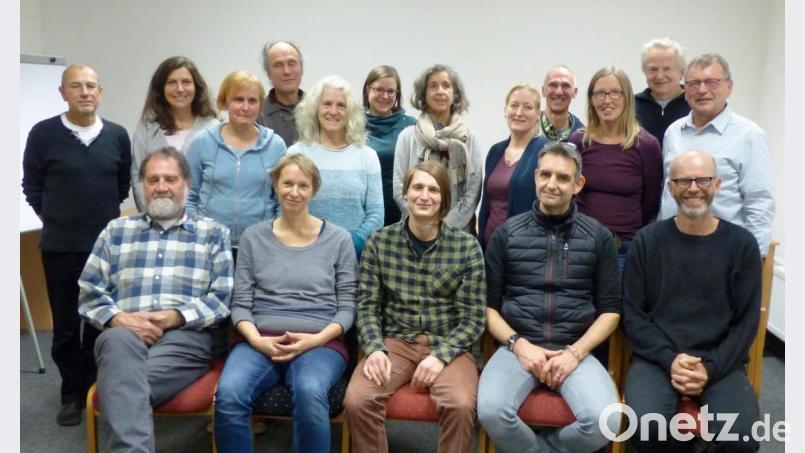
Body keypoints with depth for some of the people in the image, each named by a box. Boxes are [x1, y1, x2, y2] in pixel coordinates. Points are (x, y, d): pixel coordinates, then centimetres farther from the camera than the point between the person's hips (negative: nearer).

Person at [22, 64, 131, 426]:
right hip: (60, 246, -1)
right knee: (65, 327, 8)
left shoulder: (118, 135, -1)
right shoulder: (43, 133, -7)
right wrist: (54, 219, 8)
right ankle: (72, 393, 25)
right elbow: (31, 186, 4)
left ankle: (95, 388, 29)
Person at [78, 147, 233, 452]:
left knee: (122, 384, -34)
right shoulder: (116, 231, 22)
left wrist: (176, 317, -11)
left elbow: (223, 297, 4)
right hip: (124, 335, 2)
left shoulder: (213, 233, 15)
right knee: (118, 340, -38)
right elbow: (89, 292, 14)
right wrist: (117, 318, -8)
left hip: (185, 337, -2)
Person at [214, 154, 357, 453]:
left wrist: (317, 339, -11)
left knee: (310, 393, -36)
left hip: (321, 342, -1)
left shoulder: (338, 239, 9)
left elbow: (347, 307, 5)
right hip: (261, 341, 2)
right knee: (228, 394, -31)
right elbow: (240, 303, 8)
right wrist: (256, 340, -10)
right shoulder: (253, 237, 12)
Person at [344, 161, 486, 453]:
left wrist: (440, 355, -15)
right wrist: (375, 348, -14)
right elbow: (367, 306, 3)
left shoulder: (467, 247, 0)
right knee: (357, 401, -26)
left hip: (448, 345, 0)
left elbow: (473, 318, -1)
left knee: (461, 406, -30)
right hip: (394, 342, 1)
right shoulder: (379, 242, 4)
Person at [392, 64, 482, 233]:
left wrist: (448, 226, -10)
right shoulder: (408, 136, 4)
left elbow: (473, 191, 1)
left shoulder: (470, 138, 6)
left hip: (460, 232, 1)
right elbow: (399, 189, -1)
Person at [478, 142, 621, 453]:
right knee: (491, 411, -30)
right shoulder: (507, 234, 8)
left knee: (605, 421, -27)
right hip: (517, 347, 0)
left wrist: (575, 352, -8)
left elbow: (610, 310, 7)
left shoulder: (598, 237, 8)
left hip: (576, 350, 1)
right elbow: (489, 306, 7)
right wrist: (519, 345, -9)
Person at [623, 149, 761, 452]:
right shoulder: (647, 241, 3)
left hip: (720, 362, 1)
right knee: (648, 427, -29)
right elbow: (632, 314, 1)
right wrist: (669, 359, -12)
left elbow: (746, 321, 3)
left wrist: (711, 367, -11)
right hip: (656, 358, 0)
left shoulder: (741, 244, 4)